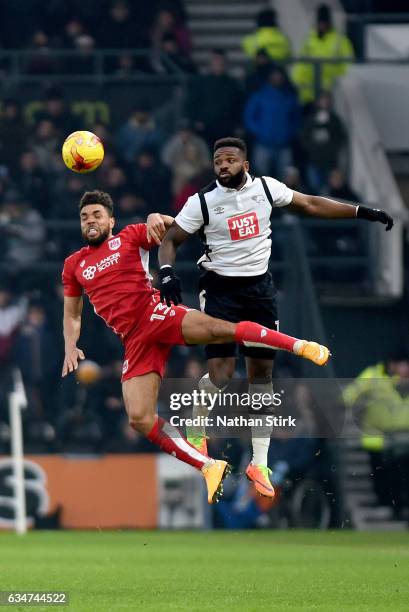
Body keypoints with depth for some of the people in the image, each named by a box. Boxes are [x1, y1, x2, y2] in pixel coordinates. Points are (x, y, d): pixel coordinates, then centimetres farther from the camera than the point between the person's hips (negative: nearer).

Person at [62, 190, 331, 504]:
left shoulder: (129, 237, 11)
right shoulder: (74, 265, 21)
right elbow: (72, 315, 30)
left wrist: (158, 218, -14)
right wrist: (71, 348, 12)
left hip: (152, 312, -4)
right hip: (134, 340, 4)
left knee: (221, 329, -32)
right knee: (140, 419, -13)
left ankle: (301, 346, -28)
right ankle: (209, 467, -7)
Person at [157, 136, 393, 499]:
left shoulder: (265, 188, -2)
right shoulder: (202, 202, -9)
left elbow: (310, 205, 8)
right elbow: (170, 239, -3)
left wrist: (364, 213, 8)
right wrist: (167, 273, -22)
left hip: (260, 289, 3)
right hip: (221, 290, -3)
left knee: (263, 372, 4)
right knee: (221, 373, -13)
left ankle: (260, 463, 10)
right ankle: (197, 424, 21)